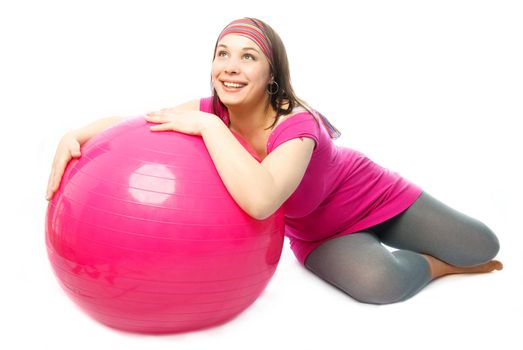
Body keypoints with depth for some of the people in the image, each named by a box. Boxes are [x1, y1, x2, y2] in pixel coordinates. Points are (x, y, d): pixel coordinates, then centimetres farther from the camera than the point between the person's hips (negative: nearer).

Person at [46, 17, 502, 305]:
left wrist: (207, 126, -47)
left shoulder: (296, 126, -36)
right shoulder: (212, 113, -21)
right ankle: (443, 264, 13)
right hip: (320, 236, 2)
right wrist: (74, 138, -29)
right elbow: (127, 123, -11)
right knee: (380, 283, -27)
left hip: (375, 195, -2)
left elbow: (260, 200, -56)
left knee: (483, 247, -5)